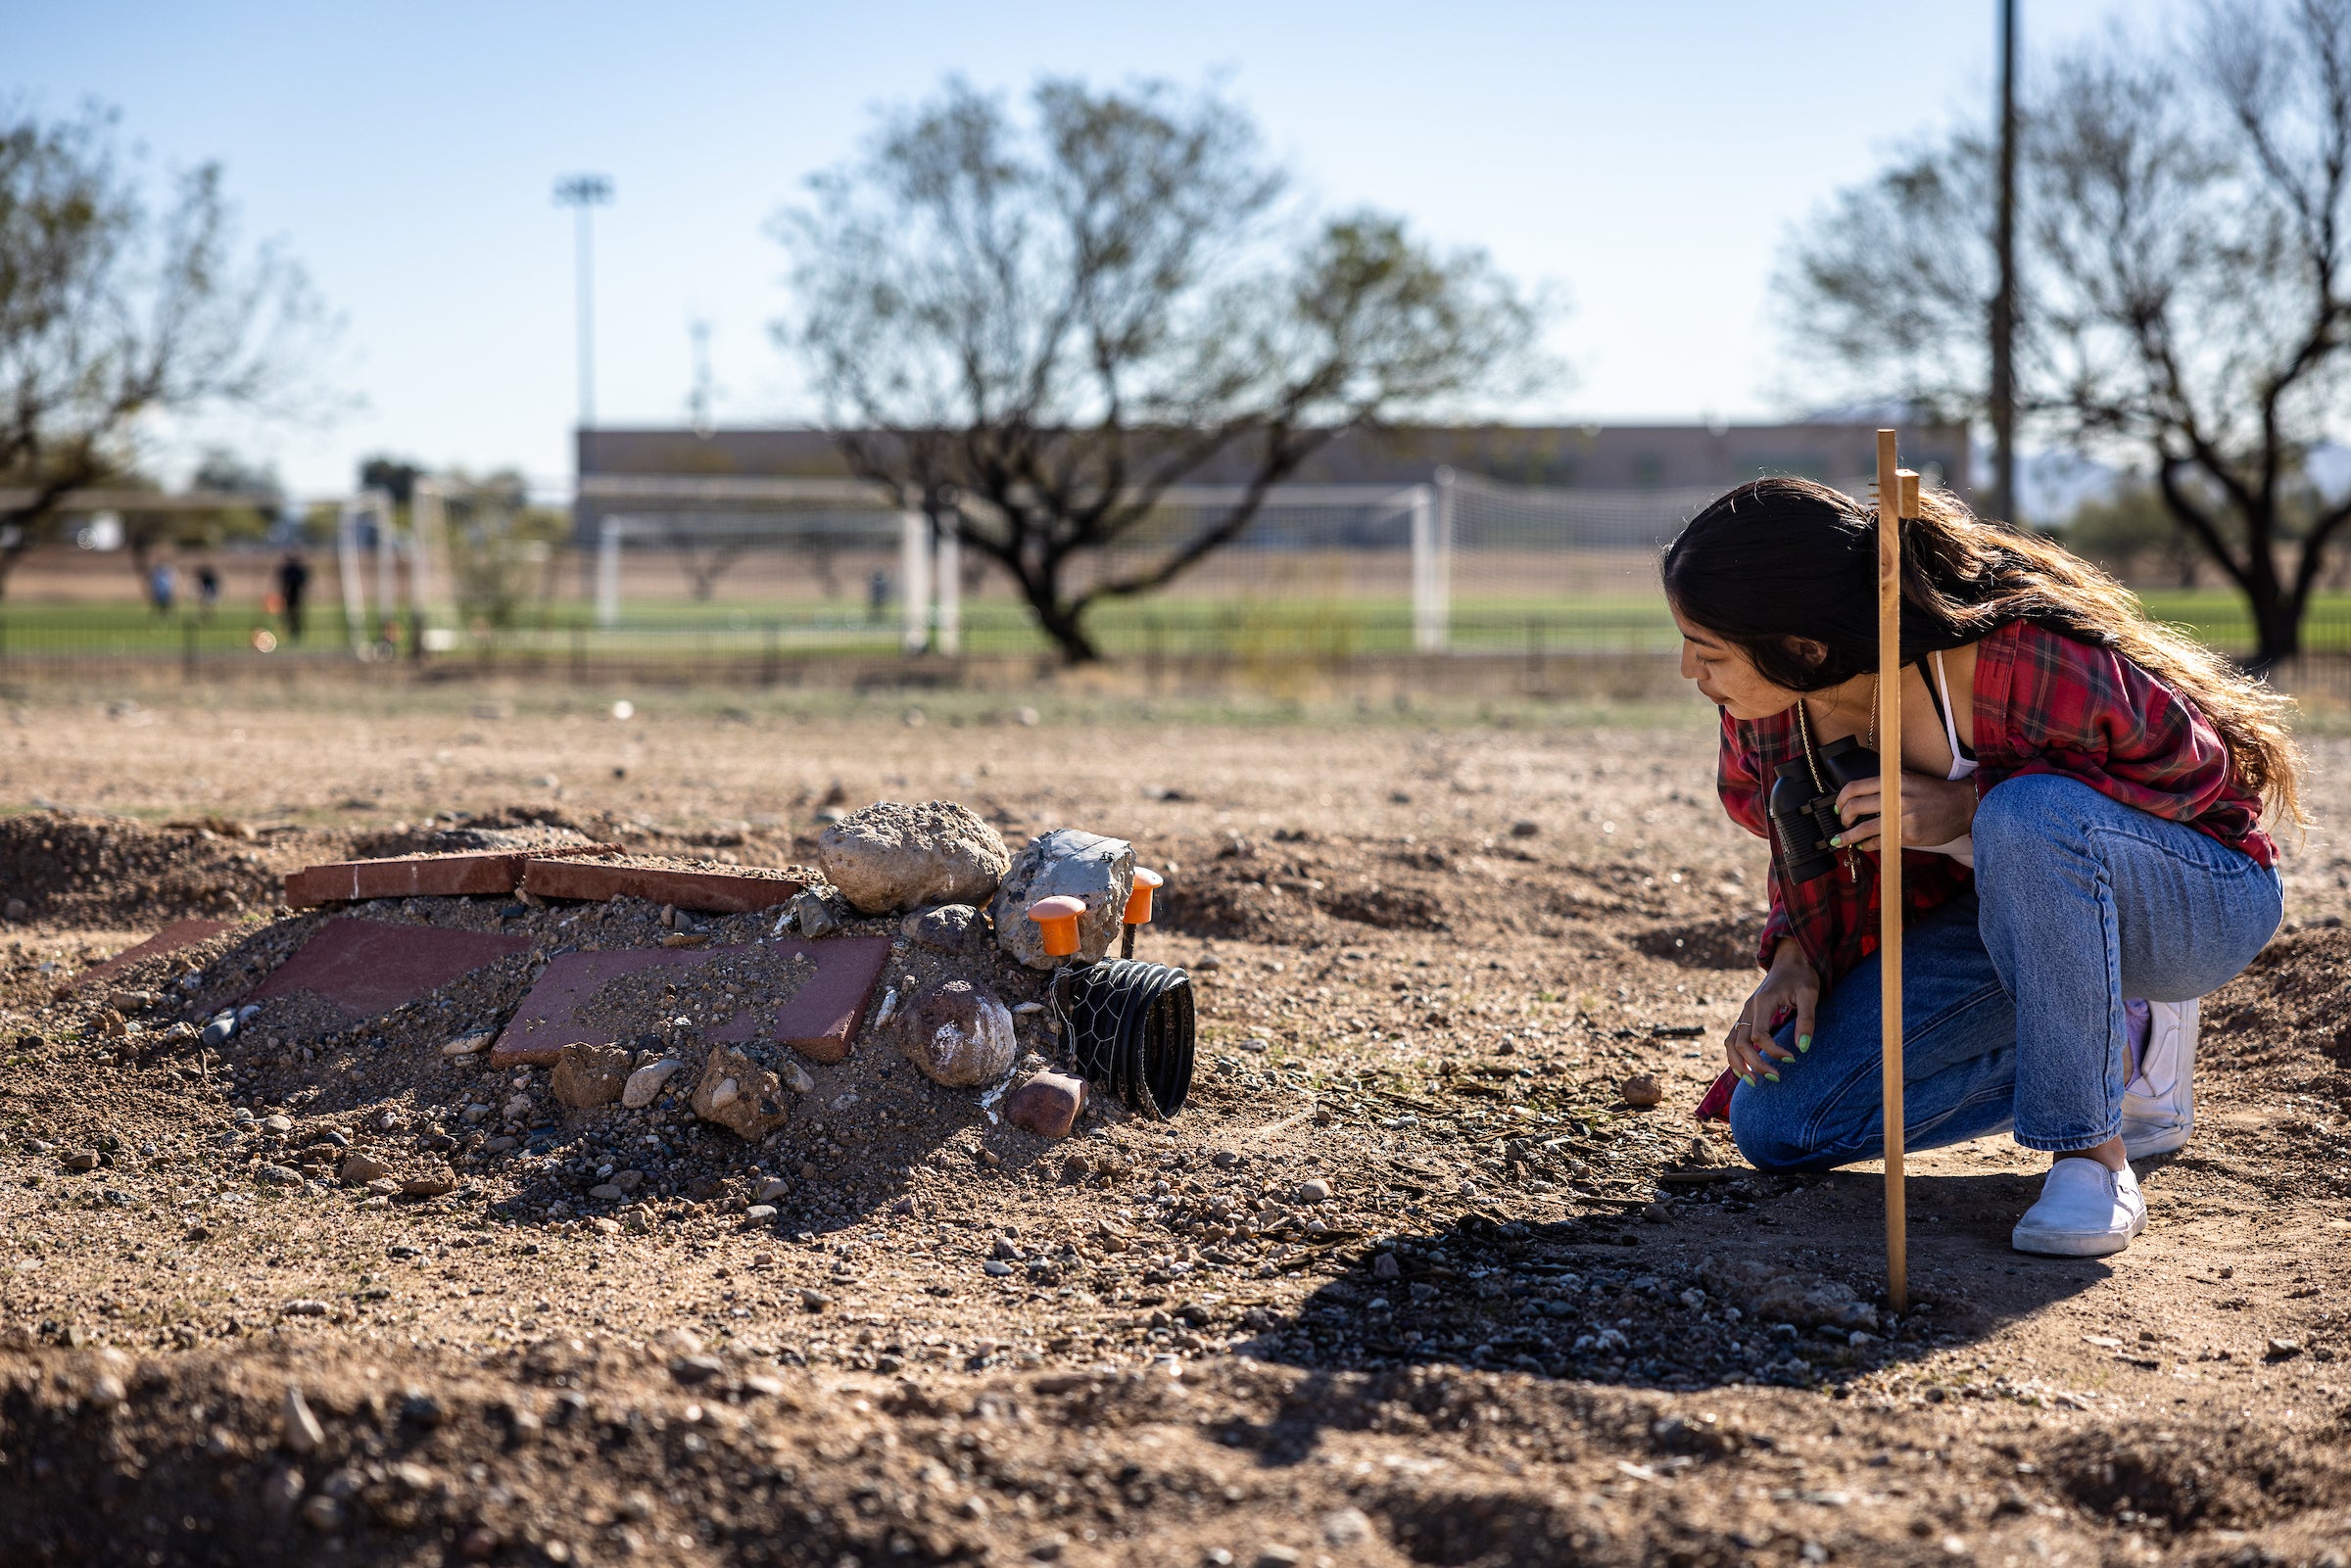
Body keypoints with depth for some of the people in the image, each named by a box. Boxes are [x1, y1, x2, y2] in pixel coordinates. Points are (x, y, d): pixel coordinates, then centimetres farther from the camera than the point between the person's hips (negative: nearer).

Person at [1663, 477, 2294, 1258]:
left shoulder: (2025, 661, -35)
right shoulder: (1769, 702, -14)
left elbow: (2195, 768, -21)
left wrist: (1973, 807, -32)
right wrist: (1797, 958, -13)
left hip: (2199, 899, -7)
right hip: (2013, 913, 7)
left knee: (2029, 816, -41)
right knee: (1774, 1124, -6)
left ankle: (2091, 1152, -24)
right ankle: (2124, 1046, 6)